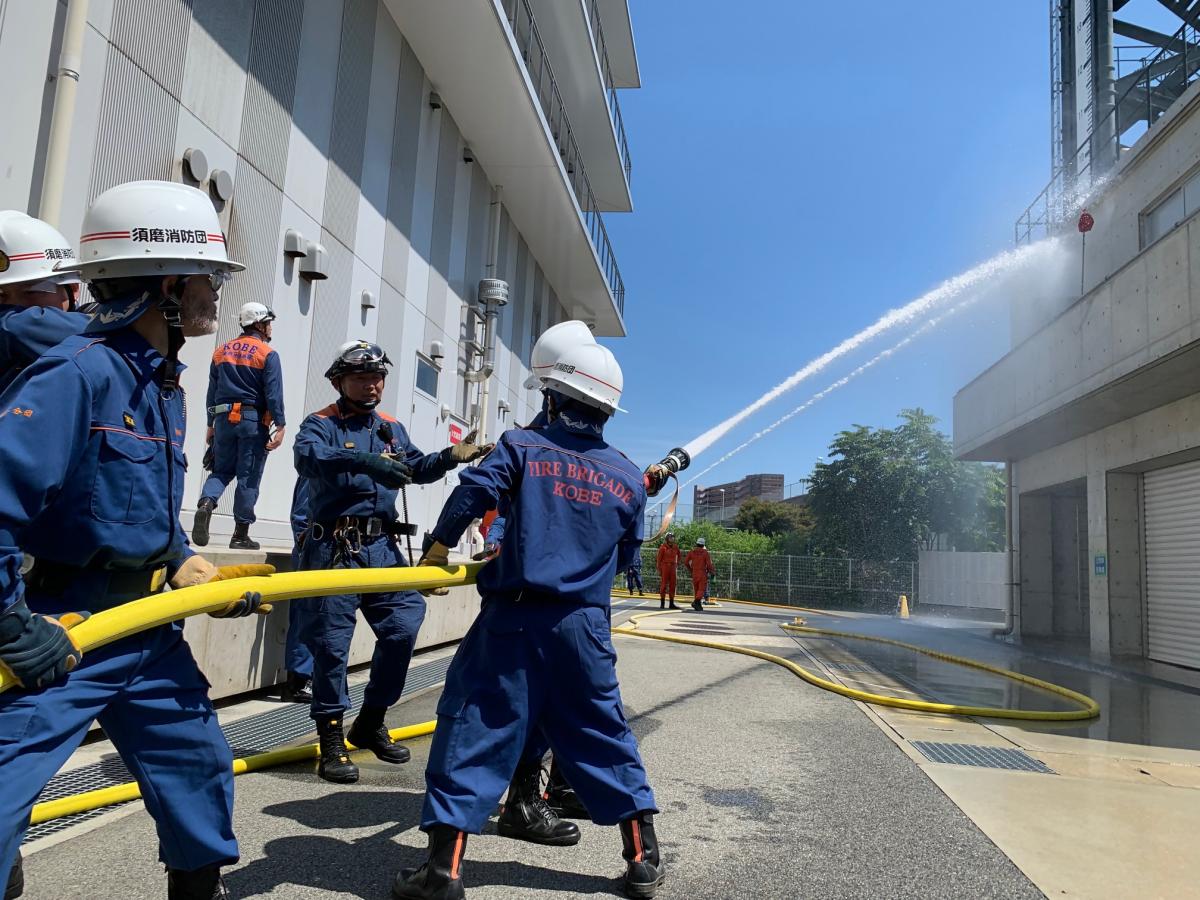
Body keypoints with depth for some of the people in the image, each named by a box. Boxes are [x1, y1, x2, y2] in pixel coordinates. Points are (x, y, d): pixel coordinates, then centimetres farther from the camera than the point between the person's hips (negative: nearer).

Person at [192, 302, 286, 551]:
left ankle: (206, 503, -15)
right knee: (248, 477, 1)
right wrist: (280, 426, -9)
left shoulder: (221, 351, 12)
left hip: (224, 418, 5)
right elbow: (274, 394, -10)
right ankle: (241, 534, 5)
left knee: (220, 470, 15)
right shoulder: (267, 354, -4)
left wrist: (211, 425, 20)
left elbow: (212, 391, 15)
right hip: (253, 419, -4)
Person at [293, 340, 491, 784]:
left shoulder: (391, 429, 18)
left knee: (404, 625, 0)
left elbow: (418, 468, 14)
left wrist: (449, 457, -7)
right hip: (334, 548, -5)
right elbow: (307, 457, -24)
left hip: (381, 547, 6)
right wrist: (364, 461, -40)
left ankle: (370, 723, 19)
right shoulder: (321, 424, -2)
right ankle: (332, 740, 10)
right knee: (331, 642, -3)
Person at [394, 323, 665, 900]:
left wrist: (437, 548, 3)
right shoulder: (628, 477, 9)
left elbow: (472, 493, -12)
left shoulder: (523, 446, -1)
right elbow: (624, 555, 14)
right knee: (601, 734, 16)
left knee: (474, 728, 5)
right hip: (583, 625, 3)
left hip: (513, 617, -3)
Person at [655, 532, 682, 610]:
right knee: (664, 585, -4)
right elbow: (659, 559, -5)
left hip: (673, 568, 5)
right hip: (665, 568, -5)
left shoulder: (675, 547, 9)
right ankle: (662, 604, 1)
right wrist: (659, 570, -9)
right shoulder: (663, 547, -6)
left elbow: (678, 556, 24)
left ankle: (672, 604, 7)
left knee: (672, 586, 3)